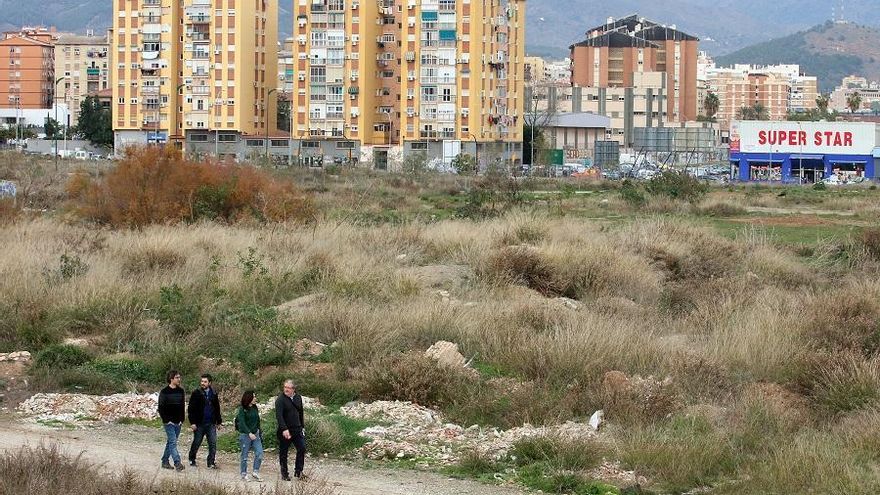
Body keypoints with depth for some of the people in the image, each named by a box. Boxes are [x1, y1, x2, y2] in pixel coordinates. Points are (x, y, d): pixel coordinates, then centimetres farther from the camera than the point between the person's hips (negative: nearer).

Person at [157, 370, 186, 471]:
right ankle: (177, 463, -20)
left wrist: (182, 419, 7)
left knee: (170, 442, 13)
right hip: (169, 422, -6)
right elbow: (161, 408, -7)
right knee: (173, 442, -13)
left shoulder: (180, 391, 9)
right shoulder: (164, 392, -8)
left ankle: (165, 461, 23)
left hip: (178, 422, 6)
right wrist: (166, 420, -12)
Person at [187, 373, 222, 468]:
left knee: (213, 443, -2)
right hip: (199, 424, -3)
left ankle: (211, 463, 3)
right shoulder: (196, 393, -5)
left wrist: (218, 421, 15)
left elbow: (217, 409, 18)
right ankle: (192, 460, 26)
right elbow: (191, 409, -6)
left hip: (211, 424, 3)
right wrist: (192, 422, -12)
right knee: (196, 443, 9)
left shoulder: (213, 394, 8)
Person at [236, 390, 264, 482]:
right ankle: (244, 475, 13)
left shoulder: (255, 408, 9)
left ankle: (255, 472, 4)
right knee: (244, 456, 3)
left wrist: (259, 432, 16)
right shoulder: (242, 409, -9)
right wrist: (249, 433, -26)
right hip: (245, 435, -5)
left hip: (255, 434, 5)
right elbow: (242, 423, -17)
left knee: (259, 453, -6)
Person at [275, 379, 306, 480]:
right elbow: (279, 415, -22)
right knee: (283, 453, 4)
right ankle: (284, 474, 13)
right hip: (285, 430, -5)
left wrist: (302, 426, 17)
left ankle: (298, 471, 9)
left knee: (302, 449, -2)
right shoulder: (280, 400, -12)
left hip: (297, 430, 5)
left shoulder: (298, 398, 7)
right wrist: (284, 429, -33)